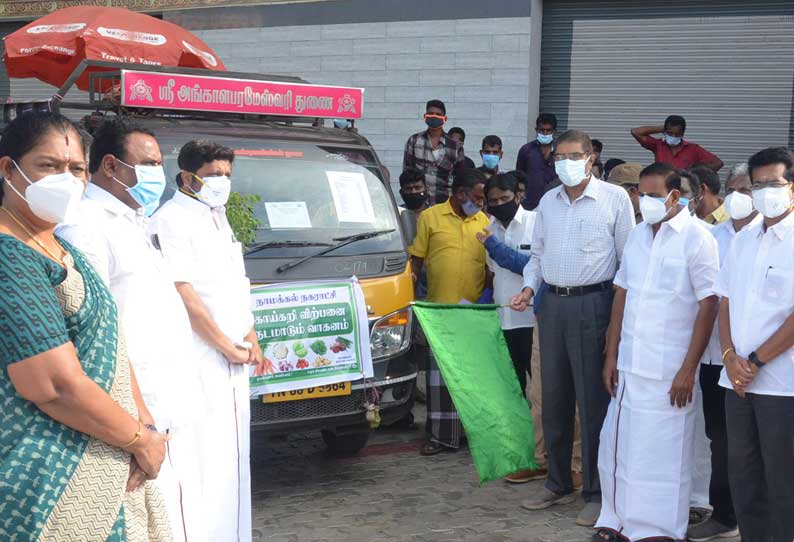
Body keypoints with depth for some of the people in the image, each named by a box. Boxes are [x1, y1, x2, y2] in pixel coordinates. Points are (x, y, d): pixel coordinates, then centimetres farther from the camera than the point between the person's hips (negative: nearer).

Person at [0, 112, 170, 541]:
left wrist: (145, 420, 1)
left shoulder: (60, 248, 12)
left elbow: (108, 341, 15)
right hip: (53, 483, -9)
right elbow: (56, 385, -23)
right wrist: (140, 439, -11)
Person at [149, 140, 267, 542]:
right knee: (207, 459, -11)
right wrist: (226, 346, -13)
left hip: (232, 360, 9)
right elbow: (183, 294, -17)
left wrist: (251, 342, 17)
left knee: (231, 455, 14)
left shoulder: (218, 218, 19)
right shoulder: (172, 222, -11)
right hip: (201, 362, -9)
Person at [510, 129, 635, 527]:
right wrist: (529, 288, 4)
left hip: (592, 304, -6)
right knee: (553, 399, 11)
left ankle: (597, 493, 5)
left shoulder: (615, 198, -3)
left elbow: (629, 258, -4)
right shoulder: (548, 202, 14)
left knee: (593, 402, -4)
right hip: (552, 304, 6)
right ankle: (558, 484, 23)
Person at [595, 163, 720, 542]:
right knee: (618, 447, 10)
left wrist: (689, 369, -14)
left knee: (663, 454, 0)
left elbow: (708, 306, -11)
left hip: (669, 372, -6)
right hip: (630, 367, 6)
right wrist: (611, 356, 11)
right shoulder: (637, 235, 12)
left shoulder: (696, 238, -7)